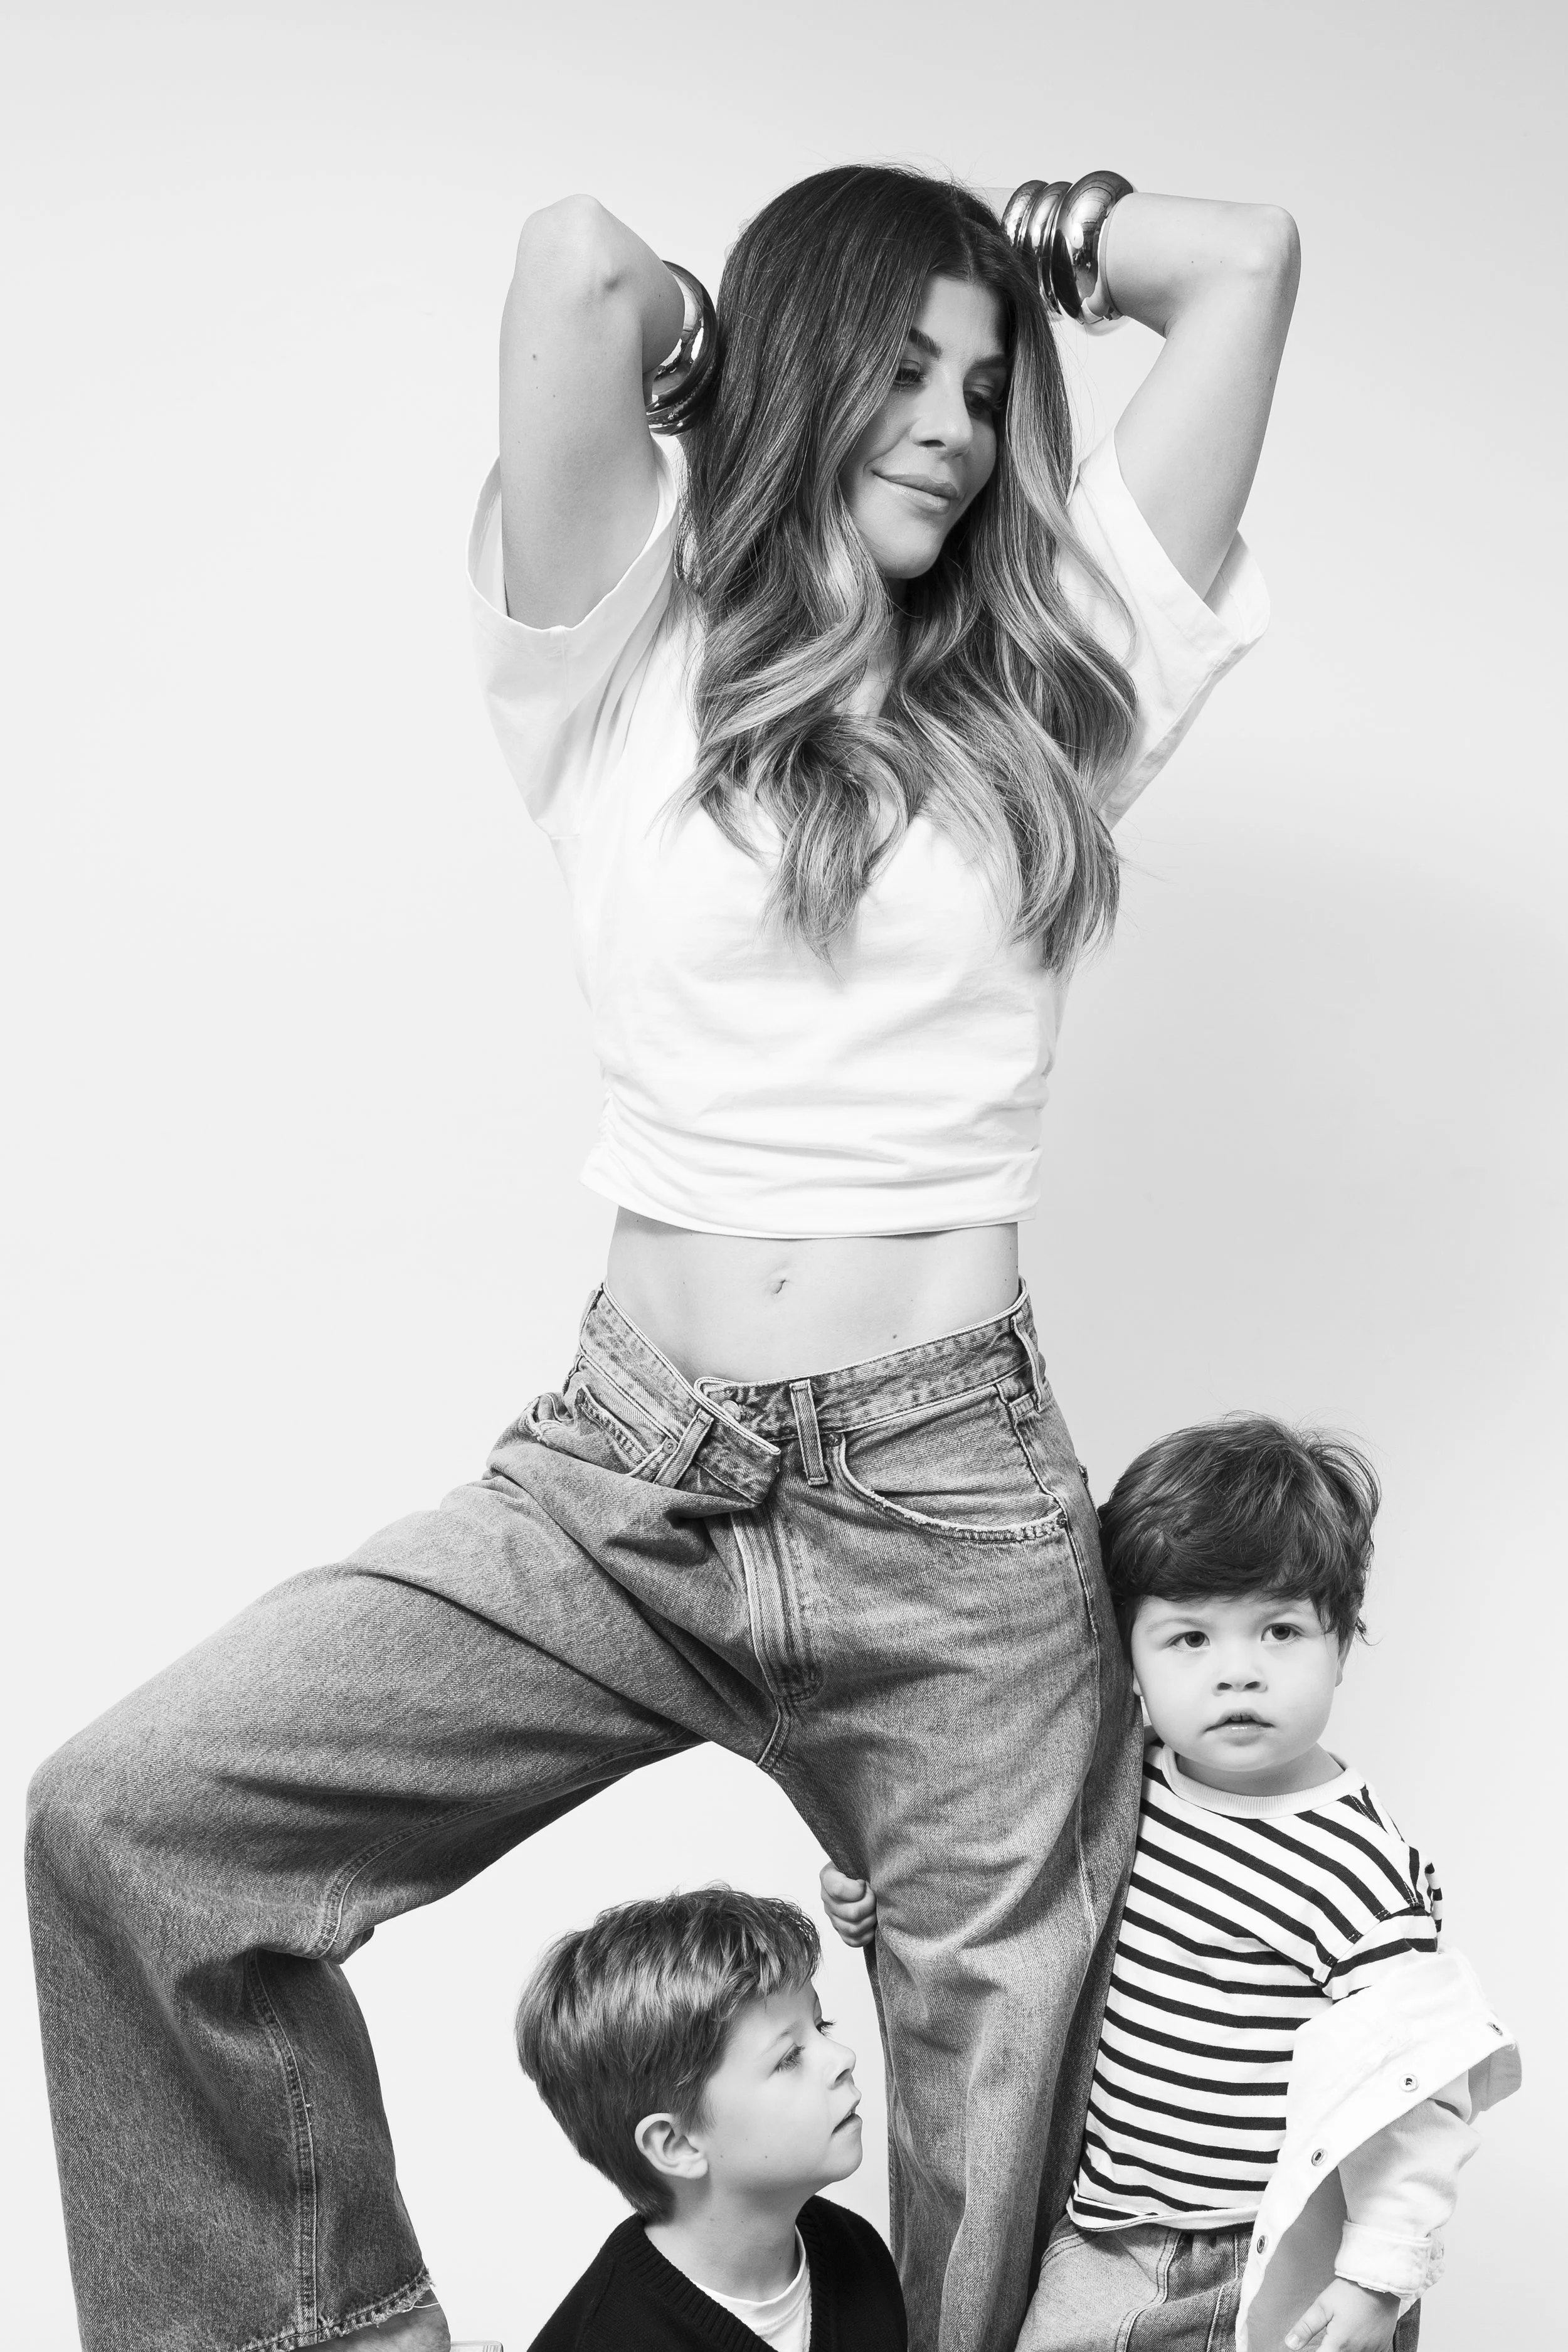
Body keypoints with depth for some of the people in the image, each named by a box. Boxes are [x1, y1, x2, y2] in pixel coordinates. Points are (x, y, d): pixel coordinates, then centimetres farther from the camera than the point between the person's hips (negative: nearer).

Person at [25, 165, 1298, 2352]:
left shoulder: (1042, 688, 10)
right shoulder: (639, 659, 6)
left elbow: (1249, 259, 8)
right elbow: (575, 257, -9)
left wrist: (1023, 245, 20)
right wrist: (741, 321, 10)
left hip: (957, 1512, 1)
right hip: (621, 1480, 0)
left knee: (999, 2141, 7)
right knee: (125, 1813, -14)